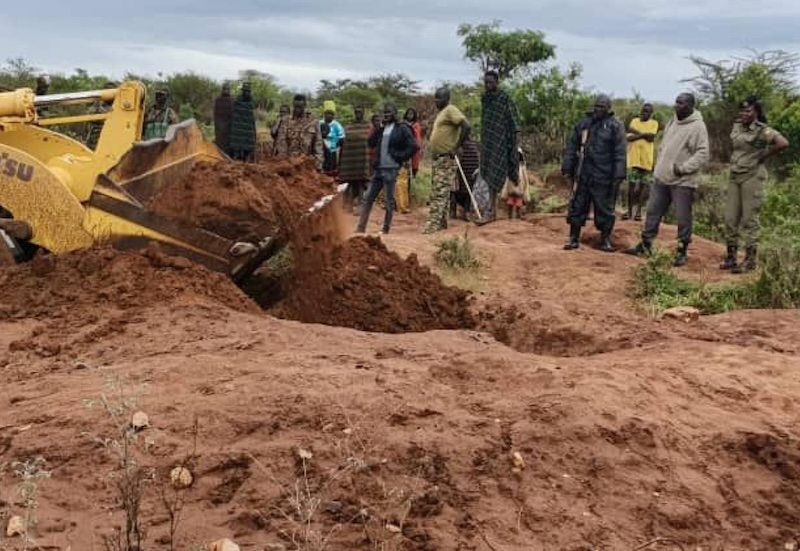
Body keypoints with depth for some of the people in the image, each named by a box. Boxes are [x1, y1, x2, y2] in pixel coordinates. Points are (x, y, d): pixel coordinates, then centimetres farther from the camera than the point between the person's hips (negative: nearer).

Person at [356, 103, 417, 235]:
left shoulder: (402, 129, -5)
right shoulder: (382, 129, 16)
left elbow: (413, 146, -11)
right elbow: (371, 143, 11)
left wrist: (399, 157, -12)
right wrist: (377, 129, 1)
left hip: (391, 169, -7)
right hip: (378, 169, 7)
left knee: (389, 200, 1)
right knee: (368, 198, 4)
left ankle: (386, 228, 10)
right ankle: (361, 228, 7)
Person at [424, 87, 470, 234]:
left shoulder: (451, 110, -9)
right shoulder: (441, 113, 20)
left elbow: (466, 126, -22)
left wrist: (457, 147, -21)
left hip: (446, 159, -10)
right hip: (438, 158, 10)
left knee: (440, 193, -12)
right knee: (437, 193, 12)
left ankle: (433, 224, -15)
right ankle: (442, 222, 19)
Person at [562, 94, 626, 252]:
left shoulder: (615, 126, -1)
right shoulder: (583, 124, 10)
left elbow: (619, 154, -6)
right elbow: (572, 148, 12)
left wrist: (618, 176, -13)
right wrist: (567, 168, 6)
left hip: (603, 177, -3)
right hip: (582, 175, 3)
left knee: (604, 209, 5)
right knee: (577, 207, 6)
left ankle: (605, 239, 17)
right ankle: (574, 238, 16)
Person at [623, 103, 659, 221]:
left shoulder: (654, 123, 5)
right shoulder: (634, 121, 10)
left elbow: (651, 137, -12)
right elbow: (628, 137, -3)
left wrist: (637, 132, -8)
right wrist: (644, 135, -14)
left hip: (646, 159, -1)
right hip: (634, 158, 1)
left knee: (643, 185, 4)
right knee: (631, 185, 1)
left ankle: (639, 211, 10)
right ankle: (629, 210, 7)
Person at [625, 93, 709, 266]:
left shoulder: (697, 126, -13)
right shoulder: (672, 121, 11)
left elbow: (702, 154, -17)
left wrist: (684, 168, -23)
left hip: (682, 181, -7)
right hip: (661, 178, 7)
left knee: (683, 218, 1)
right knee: (653, 212, 12)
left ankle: (682, 252, 13)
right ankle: (645, 245, 22)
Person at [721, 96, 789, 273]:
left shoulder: (763, 131, -13)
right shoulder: (737, 126, 7)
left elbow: (783, 143, -28)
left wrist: (764, 156, -15)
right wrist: (735, 159, 12)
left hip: (752, 177, -7)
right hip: (734, 176, 7)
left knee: (750, 220, -2)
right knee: (730, 219, 8)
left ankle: (750, 261, 5)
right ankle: (731, 257, 18)